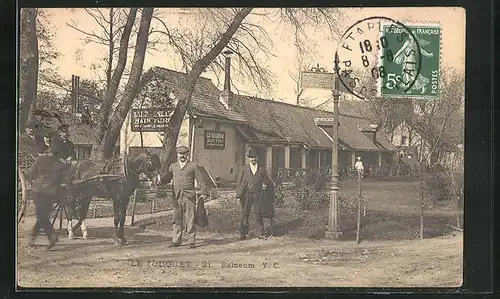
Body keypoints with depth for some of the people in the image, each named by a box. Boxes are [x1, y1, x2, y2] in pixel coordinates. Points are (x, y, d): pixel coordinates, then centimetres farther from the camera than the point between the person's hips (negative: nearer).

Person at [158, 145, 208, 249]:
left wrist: (203, 193, -6)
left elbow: (200, 180, 3)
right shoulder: (173, 166, 17)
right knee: (176, 220, 4)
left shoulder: (193, 166, 7)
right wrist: (160, 178, -11)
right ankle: (176, 241, 10)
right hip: (176, 197, 3)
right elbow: (166, 179, 12)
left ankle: (191, 241, 2)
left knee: (190, 220, -3)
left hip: (189, 197, -3)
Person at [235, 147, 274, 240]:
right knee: (245, 214, 0)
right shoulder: (244, 170, 6)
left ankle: (261, 233, 13)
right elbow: (239, 183, 4)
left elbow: (268, 181, 15)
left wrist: (265, 185, -9)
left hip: (258, 195, 0)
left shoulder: (261, 170, 8)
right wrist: (239, 196, -3)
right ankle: (243, 233, 8)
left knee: (259, 214, 3)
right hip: (247, 195, 0)